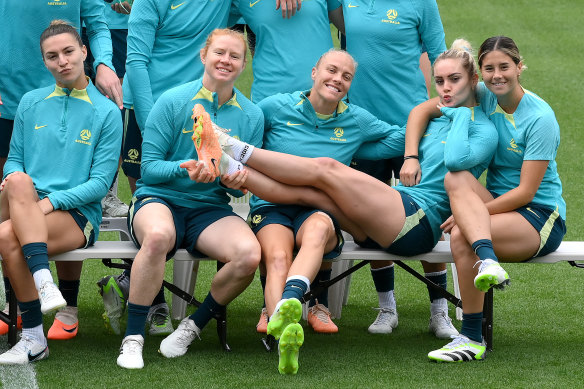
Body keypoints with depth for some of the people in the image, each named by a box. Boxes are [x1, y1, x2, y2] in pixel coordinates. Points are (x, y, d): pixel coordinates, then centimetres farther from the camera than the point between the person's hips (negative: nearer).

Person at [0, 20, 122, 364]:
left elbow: (100, 183, -1)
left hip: (78, 214, -3)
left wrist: (50, 202, -15)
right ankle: (43, 282, -43)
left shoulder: (107, 112, 5)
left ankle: (33, 338, -26)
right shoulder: (31, 103, 16)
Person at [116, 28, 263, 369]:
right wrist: (186, 168, -24)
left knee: (249, 253, -29)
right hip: (159, 199, -3)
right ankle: (133, 338, -26)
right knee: (159, 235, -40)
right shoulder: (173, 102, -3)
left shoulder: (252, 116, 7)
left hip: (210, 209, 3)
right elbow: (150, 167, -5)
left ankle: (194, 326, -4)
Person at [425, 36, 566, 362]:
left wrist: (468, 214, -21)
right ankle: (488, 262, -47)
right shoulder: (484, 97, 4)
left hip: (541, 218, -6)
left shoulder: (540, 118, -14)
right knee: (455, 178, -27)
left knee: (461, 236, -32)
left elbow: (525, 191, -16)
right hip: (493, 205, 6)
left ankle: (473, 339, -25)